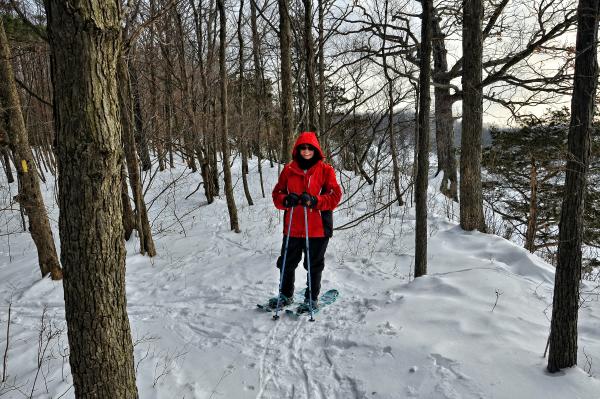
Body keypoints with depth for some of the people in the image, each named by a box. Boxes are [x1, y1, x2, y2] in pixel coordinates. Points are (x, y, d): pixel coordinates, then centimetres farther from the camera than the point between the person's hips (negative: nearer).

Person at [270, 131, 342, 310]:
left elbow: (335, 196, -6)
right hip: (293, 227, 3)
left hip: (318, 228, -2)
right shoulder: (289, 170, 5)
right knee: (287, 263, 13)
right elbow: (277, 194, 8)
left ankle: (312, 297, 29)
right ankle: (286, 295, 33)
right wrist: (286, 200, -15)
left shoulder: (326, 170, -2)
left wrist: (314, 200, -21)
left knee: (314, 265, 11)